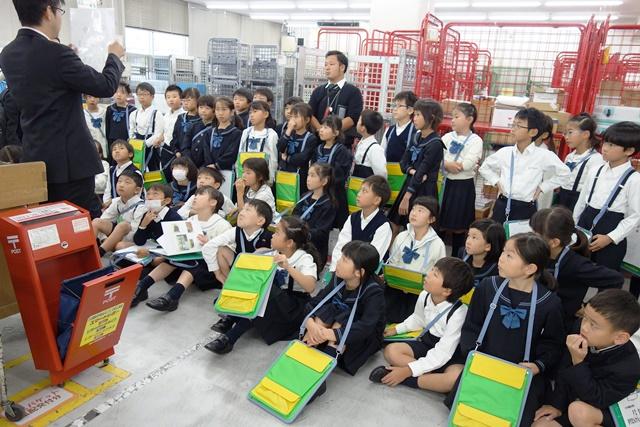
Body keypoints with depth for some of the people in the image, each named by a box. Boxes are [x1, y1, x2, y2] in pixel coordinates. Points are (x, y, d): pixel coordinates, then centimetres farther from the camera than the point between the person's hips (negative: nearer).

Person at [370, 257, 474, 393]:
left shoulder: (458, 313, -28)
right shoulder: (424, 296, -12)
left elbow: (442, 353, -29)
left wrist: (408, 370, -31)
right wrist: (397, 329, 7)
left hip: (448, 355, -5)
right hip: (426, 343, 5)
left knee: (456, 378, -38)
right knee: (391, 350, -18)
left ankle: (406, 378, -23)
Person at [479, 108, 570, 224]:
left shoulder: (543, 155, -7)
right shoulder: (504, 152, 1)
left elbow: (564, 173, 5)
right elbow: (484, 168, 18)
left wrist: (542, 187, 1)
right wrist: (496, 181, 6)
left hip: (526, 209, -2)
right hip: (502, 206, 3)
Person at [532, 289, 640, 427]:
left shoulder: (628, 367, -28)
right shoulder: (583, 340, -14)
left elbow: (593, 400, -29)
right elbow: (564, 374, -1)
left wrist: (577, 362, -36)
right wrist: (557, 404, -3)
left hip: (606, 415, -4)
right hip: (572, 398, 4)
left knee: (579, 410, -35)